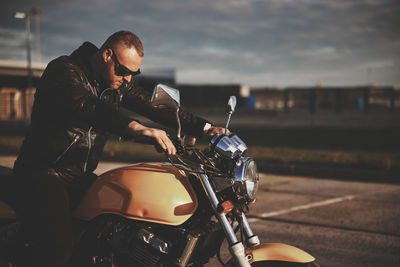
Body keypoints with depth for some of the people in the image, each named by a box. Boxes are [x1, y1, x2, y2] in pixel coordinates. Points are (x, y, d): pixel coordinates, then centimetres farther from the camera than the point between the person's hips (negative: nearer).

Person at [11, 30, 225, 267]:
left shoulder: (119, 84, 8)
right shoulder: (64, 70, -15)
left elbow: (155, 105, 9)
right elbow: (87, 108, -34)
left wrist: (204, 128, -3)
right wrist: (137, 128, -49)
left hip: (82, 176, 8)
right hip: (45, 174, -8)